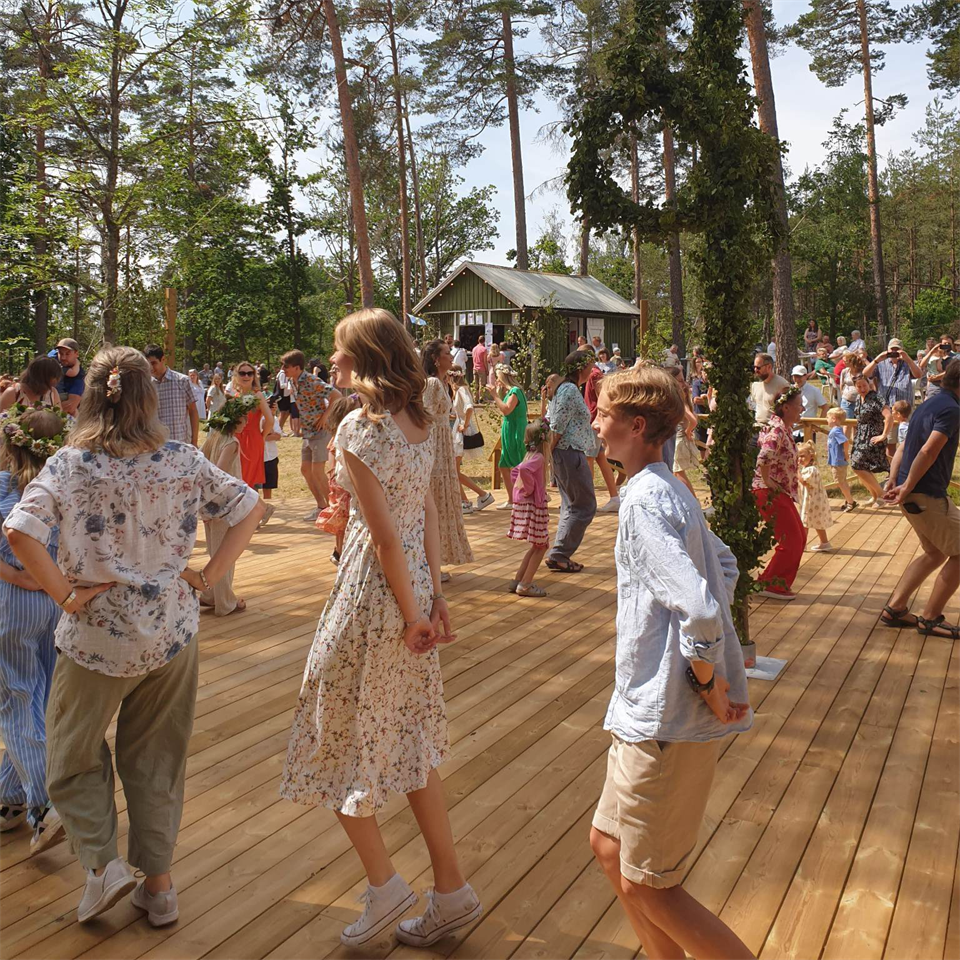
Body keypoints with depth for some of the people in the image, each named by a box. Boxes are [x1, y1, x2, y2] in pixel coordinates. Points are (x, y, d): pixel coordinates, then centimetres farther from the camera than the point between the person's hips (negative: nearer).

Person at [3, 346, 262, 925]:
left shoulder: (71, 464, -11)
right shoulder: (183, 461, -4)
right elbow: (250, 509, -1)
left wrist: (64, 594, -14)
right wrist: (208, 576, 0)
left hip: (97, 637, -2)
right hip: (174, 633, 3)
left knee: (74, 753, 21)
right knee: (158, 759, 17)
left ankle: (103, 863, 14)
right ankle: (159, 883, 26)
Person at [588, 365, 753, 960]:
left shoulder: (645, 500, -21)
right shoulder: (670, 490, 9)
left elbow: (700, 610, -31)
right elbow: (724, 565, 22)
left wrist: (708, 683, -15)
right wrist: (712, 673, 16)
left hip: (669, 720, -10)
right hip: (653, 709, 10)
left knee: (645, 885, 5)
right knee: (609, 846, 20)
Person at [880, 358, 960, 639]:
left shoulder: (930, 404, 16)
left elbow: (904, 447, 16)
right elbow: (928, 452, -26)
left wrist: (894, 480, 6)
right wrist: (908, 487, -19)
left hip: (915, 495, 10)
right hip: (927, 496, -10)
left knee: (935, 553, 21)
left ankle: (895, 608, 21)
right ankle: (931, 618, 8)